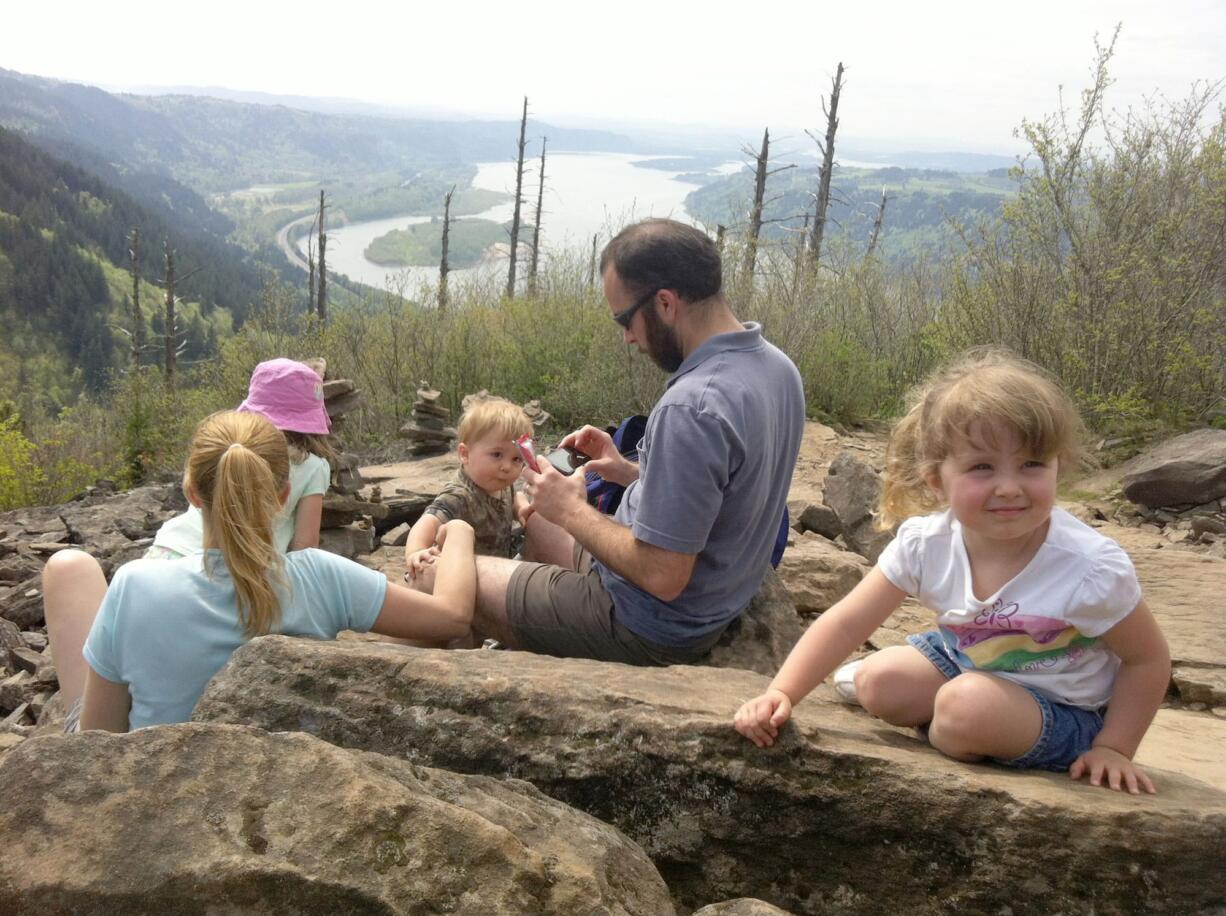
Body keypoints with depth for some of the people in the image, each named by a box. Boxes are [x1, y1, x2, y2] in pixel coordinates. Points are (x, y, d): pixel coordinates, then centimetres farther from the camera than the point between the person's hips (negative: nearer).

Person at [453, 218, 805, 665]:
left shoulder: (691, 408, -33)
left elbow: (662, 577, -30)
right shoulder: (775, 365, -2)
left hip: (648, 630, -10)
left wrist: (572, 511, -16)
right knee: (531, 518, 28)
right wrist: (631, 472, 3)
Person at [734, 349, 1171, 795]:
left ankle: (945, 751, 1)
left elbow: (1149, 660, -13)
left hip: (1064, 712, -4)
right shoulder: (925, 543, -20)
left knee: (969, 703, -32)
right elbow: (846, 623, -16)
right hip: (967, 662, 4)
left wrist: (1112, 748, -16)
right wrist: (782, 692, -26)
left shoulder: (1090, 569, -30)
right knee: (878, 681, -16)